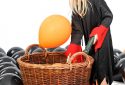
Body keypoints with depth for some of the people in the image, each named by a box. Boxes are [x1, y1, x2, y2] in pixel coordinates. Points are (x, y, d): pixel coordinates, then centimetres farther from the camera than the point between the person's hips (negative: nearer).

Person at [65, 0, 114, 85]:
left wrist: (98, 33, -24)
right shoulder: (75, 8, -1)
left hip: (102, 38, -5)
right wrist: (71, 52, -22)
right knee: (91, 68, 8)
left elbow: (109, 16, -11)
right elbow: (77, 30, -10)